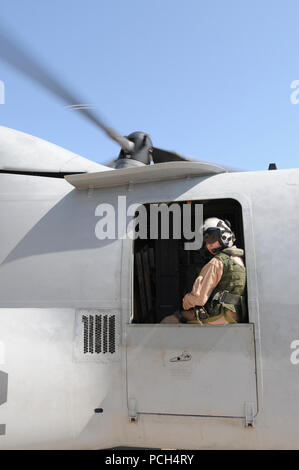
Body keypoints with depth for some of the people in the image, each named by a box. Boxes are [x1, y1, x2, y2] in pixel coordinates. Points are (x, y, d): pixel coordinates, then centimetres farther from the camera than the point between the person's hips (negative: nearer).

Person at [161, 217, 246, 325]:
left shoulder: (217, 262, -15)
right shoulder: (240, 260, 13)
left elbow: (198, 297, -17)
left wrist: (185, 303, 5)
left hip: (218, 319, -9)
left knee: (167, 322, -1)